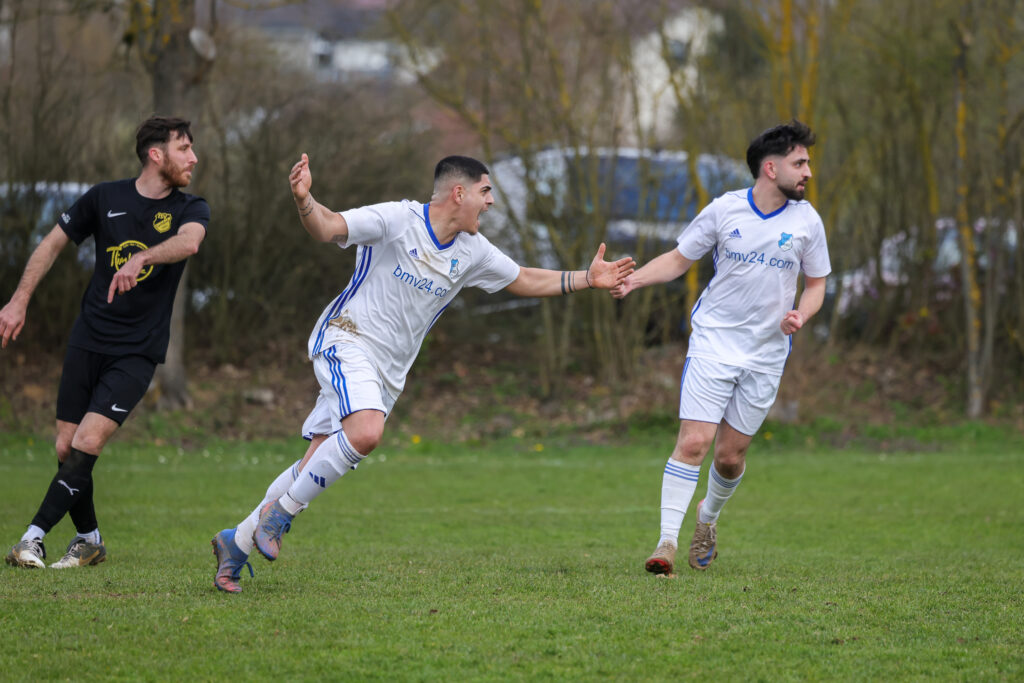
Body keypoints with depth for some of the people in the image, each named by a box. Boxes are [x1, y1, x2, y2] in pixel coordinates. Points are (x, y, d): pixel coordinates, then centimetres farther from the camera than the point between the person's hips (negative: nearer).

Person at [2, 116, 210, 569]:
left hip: (138, 352, -2)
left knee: (88, 443, -16)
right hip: (88, 340, 2)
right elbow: (54, 243, 13)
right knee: (66, 447, 1)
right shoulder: (105, 198, 3)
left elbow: (189, 242, -24)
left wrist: (140, 259, -42)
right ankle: (89, 540, 20)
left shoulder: (189, 209, -1)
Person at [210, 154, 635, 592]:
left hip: (388, 371, 7)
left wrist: (587, 279, 13)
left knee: (317, 466, 4)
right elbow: (328, 228, -21)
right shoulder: (397, 219, -14)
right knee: (365, 432, -32)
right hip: (346, 340, -7)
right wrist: (304, 201, -42)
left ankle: (238, 542, 16)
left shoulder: (472, 251, 6)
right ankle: (279, 513, -15)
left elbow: (524, 281, 20)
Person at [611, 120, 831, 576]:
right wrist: (634, 278, -11)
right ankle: (667, 542, -10)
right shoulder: (724, 210, -5)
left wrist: (800, 315, -10)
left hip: (766, 354, 2)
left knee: (731, 456, 6)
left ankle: (708, 517, 36)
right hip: (713, 344, -2)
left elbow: (816, 283, 11)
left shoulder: (806, 221, 0)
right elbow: (679, 259, 6)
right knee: (693, 442, -14)